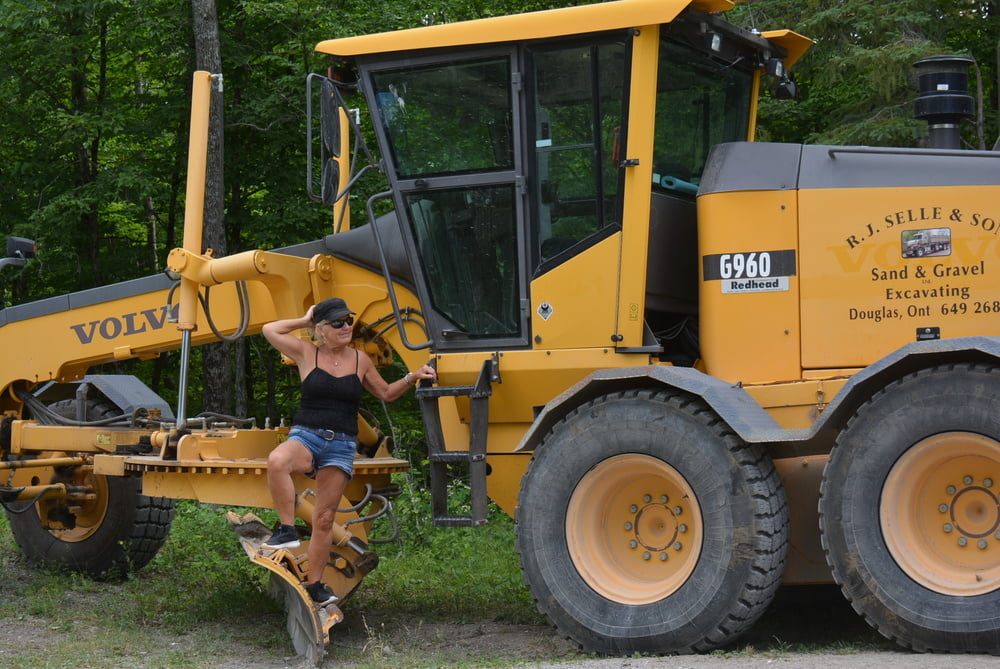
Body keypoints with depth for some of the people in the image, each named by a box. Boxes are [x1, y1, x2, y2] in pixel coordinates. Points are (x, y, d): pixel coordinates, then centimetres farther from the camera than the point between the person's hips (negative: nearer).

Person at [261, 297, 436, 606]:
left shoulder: (360, 360, 10)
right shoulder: (307, 353, 4)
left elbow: (386, 393, 22)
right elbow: (269, 330, 2)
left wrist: (412, 377, 9)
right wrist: (304, 321, 9)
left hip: (341, 445, 2)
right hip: (306, 437, -2)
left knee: (324, 518, 1)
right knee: (277, 461, -38)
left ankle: (315, 584, 9)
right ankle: (287, 529, -28)